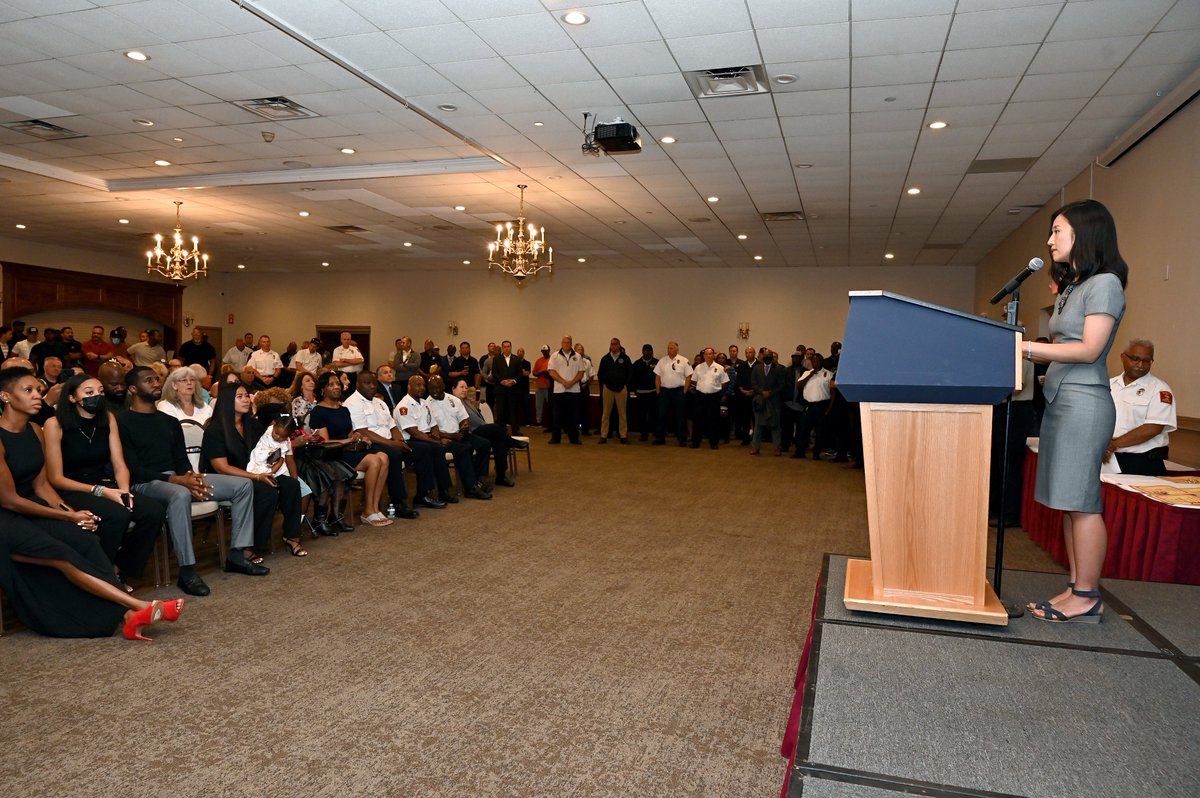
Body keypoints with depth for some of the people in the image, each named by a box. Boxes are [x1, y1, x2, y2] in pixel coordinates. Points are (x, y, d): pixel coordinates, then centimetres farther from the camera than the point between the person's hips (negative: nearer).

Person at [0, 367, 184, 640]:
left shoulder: (34, 431, 8)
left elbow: (41, 485, 9)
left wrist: (71, 513, -7)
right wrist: (67, 517, -11)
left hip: (30, 510, 7)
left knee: (86, 541, -20)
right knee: (63, 556, -26)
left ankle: (127, 615, -31)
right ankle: (141, 607, -33)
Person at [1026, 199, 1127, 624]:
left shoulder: (1105, 284, -6)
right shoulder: (1071, 287, 19)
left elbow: (1089, 350, -14)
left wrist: (1028, 347, -17)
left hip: (1083, 403, -9)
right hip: (1059, 401, 9)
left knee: (1081, 501, -5)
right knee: (1067, 502, 8)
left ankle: (1087, 598, 2)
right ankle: (1077, 588, 14)